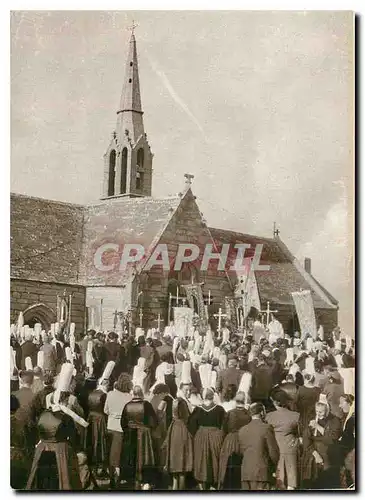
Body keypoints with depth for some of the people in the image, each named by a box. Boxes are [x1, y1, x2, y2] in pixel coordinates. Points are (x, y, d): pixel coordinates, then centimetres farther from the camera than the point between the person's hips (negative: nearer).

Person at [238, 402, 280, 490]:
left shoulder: (242, 430, 8)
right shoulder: (266, 428, -7)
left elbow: (241, 451, 10)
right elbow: (274, 452, -7)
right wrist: (273, 468, 9)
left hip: (245, 473, 5)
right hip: (262, 473, -5)